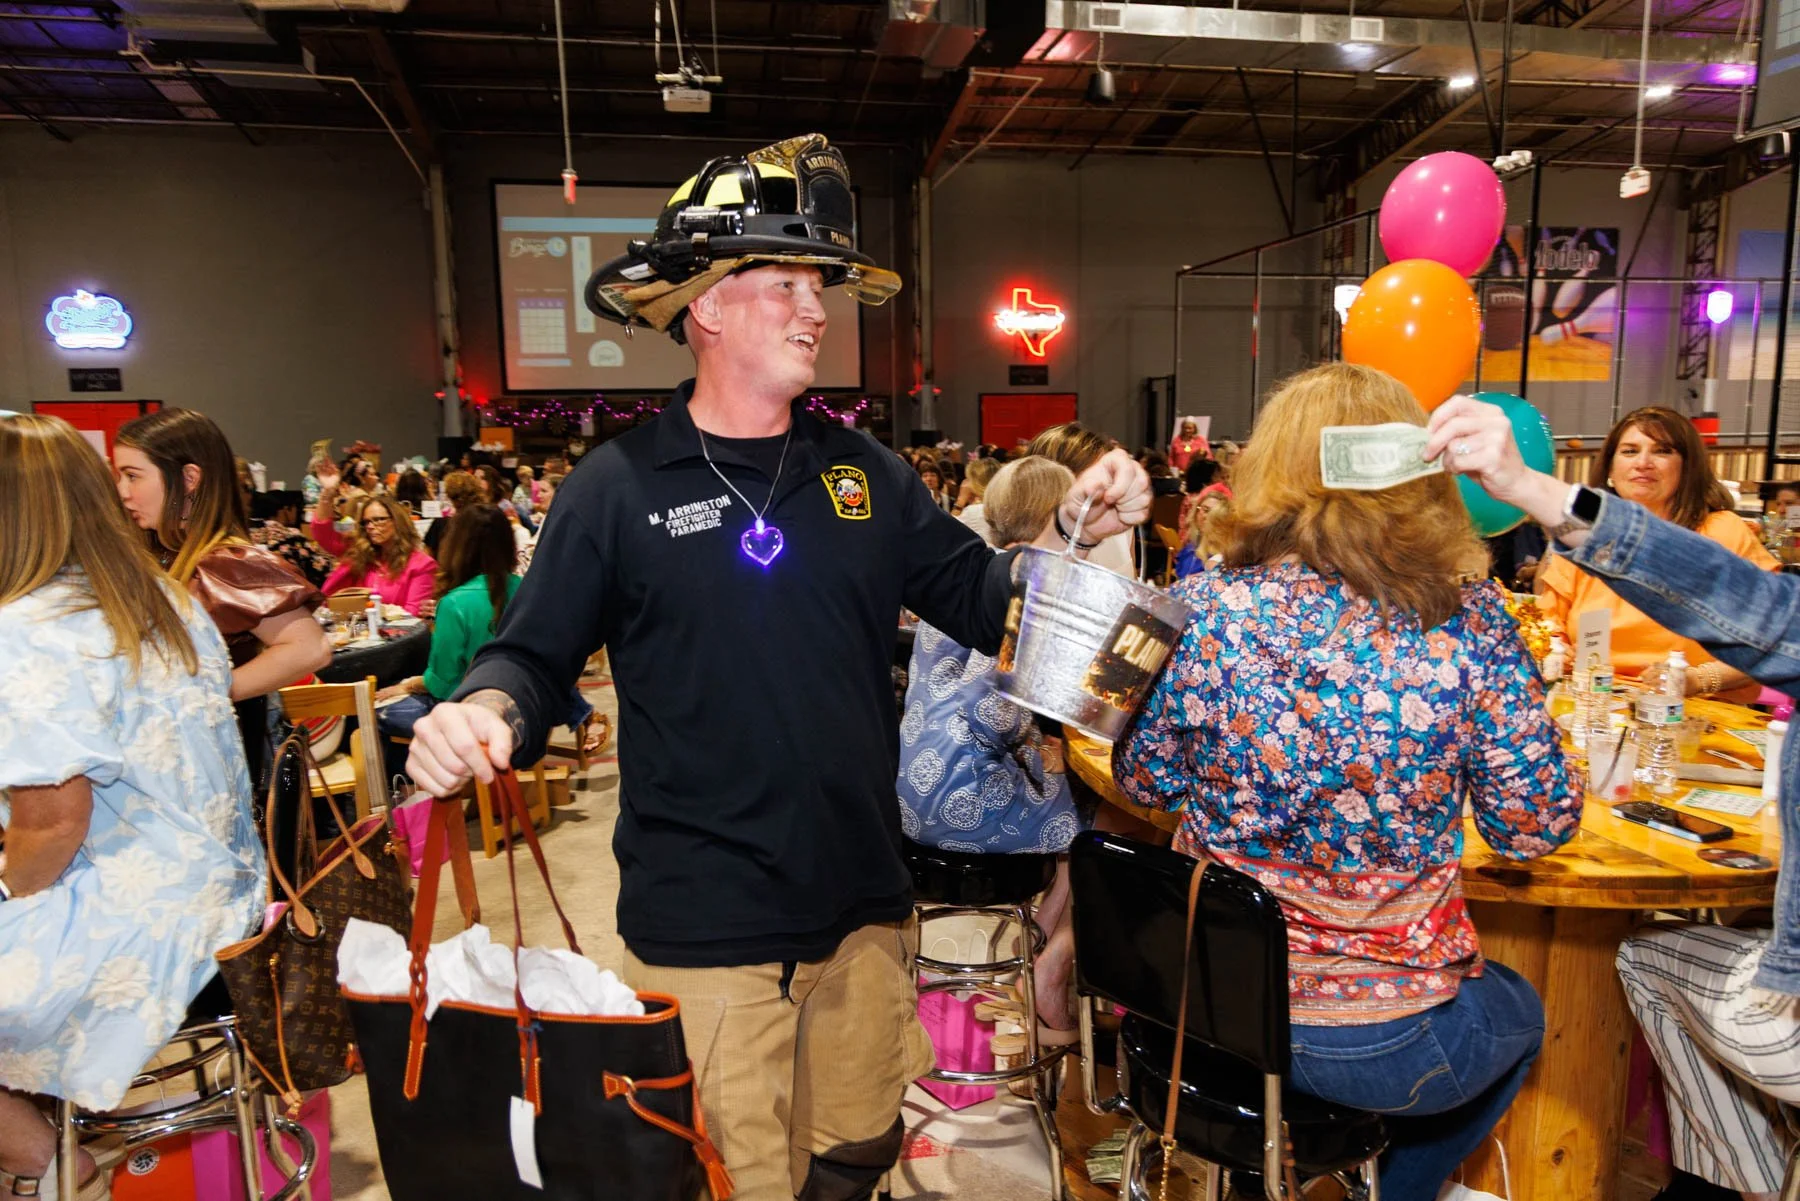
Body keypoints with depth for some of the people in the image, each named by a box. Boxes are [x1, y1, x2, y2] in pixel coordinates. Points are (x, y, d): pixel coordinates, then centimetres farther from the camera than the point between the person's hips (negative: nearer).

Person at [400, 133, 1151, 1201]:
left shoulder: (865, 471, 4)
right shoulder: (618, 485, -7)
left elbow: (981, 602, 7)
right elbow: (535, 658, -4)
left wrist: (1075, 533, -9)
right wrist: (487, 713, -25)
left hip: (866, 909, 5)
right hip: (704, 928, -4)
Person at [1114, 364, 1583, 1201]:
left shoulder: (1203, 609, -13)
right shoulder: (1469, 625, -15)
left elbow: (1142, 782, 0)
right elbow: (1537, 830, -4)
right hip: (1380, 1043, -1)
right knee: (1517, 1014, 33)